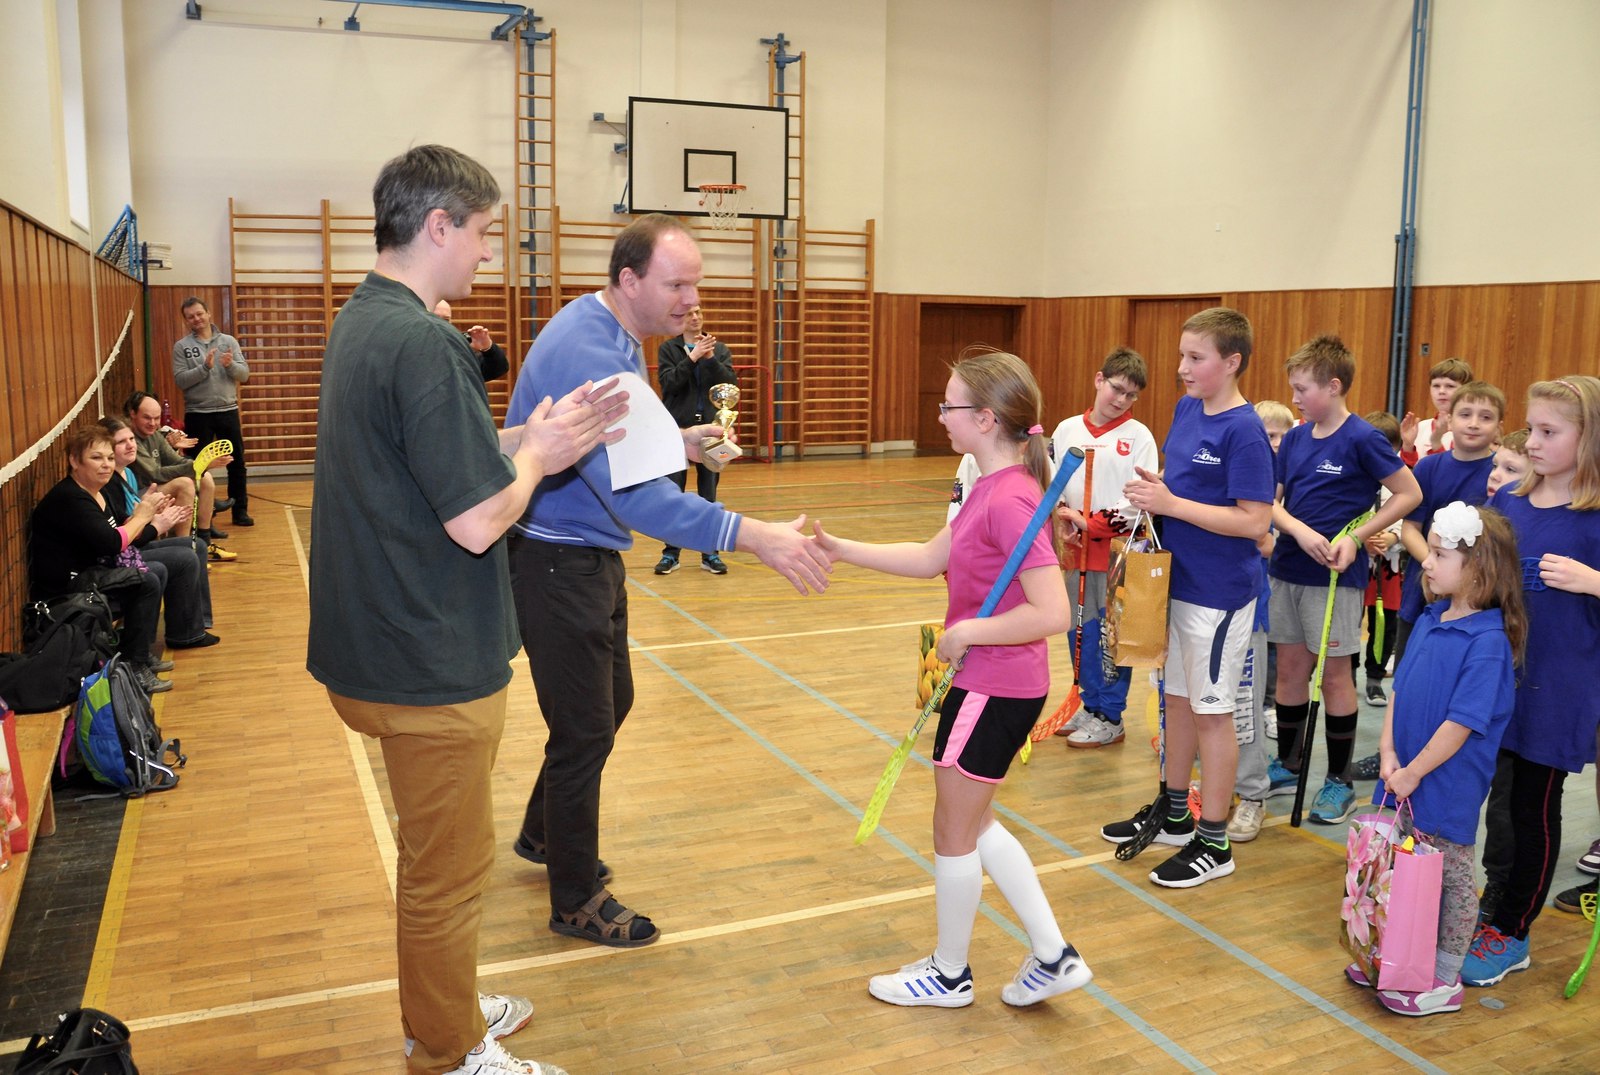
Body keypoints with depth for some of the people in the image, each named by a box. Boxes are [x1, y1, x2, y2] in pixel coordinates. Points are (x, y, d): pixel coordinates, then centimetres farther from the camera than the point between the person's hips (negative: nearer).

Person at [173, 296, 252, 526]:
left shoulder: (229, 341, 5)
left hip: (228, 411, 2)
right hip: (197, 414, -2)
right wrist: (205, 367, -21)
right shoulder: (181, 347, 0)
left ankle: (240, 511, 17)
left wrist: (230, 365, -20)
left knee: (236, 464, 7)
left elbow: (244, 374, 0)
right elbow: (180, 380, -10)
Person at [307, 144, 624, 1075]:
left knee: (439, 855, 25)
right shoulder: (425, 342, -24)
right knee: (449, 868, 9)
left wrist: (529, 439, 5)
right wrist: (536, 456, -8)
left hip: (386, 643, 10)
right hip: (435, 664, -10)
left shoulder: (360, 322, 8)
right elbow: (477, 522, -26)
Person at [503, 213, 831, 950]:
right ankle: (577, 901, 20)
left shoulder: (605, 332, 6)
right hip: (554, 564, -10)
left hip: (590, 553, 10)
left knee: (610, 702, 22)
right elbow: (633, 494, -39)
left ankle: (542, 834, 43)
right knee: (584, 730, 1)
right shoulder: (588, 355, -27)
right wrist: (752, 536, -44)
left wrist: (674, 442, -1)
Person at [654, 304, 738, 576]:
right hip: (677, 429, -1)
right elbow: (668, 382, -12)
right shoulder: (668, 349, 2)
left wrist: (711, 358, -16)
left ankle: (710, 553, 12)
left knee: (709, 494, 6)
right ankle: (671, 553, 9)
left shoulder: (720, 349, 7)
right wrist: (692, 358, -22)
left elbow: (731, 384, -4)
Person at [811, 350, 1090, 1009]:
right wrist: (843, 550, 6)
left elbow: (1052, 612, -30)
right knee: (973, 824, 21)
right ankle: (1053, 956, 28)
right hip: (988, 683, 10)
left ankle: (949, 974, 30)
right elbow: (930, 558, 12)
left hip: (993, 691, -10)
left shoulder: (1010, 500, -24)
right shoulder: (991, 487, 6)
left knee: (954, 832, 9)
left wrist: (967, 632, -20)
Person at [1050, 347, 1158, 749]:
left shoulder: (1139, 436, -4)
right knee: (1079, 631, 12)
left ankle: (1110, 718, 15)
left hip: (1118, 554, -4)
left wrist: (1092, 525, -15)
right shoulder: (1067, 430, 8)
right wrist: (1063, 521, -6)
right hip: (1075, 551, 4)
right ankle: (1090, 706, 28)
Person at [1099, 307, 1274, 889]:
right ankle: (1174, 814, 35)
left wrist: (1171, 504, -24)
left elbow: (1255, 520, -23)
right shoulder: (1186, 409, 5)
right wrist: (1151, 489, -3)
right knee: (1178, 698, 18)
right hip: (1177, 579, 8)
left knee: (1212, 710, 3)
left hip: (1219, 591, -8)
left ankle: (1214, 843, 17)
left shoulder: (1244, 431, -18)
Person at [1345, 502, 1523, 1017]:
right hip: (1407, 776, 7)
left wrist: (1414, 772, -17)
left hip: (1448, 786, -7)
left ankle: (1445, 979, 23)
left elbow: (1462, 723, -22)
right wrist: (1389, 753, -3)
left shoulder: (1487, 642, -21)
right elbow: (1398, 689, 6)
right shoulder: (1430, 620, 2)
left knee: (1451, 878, 9)